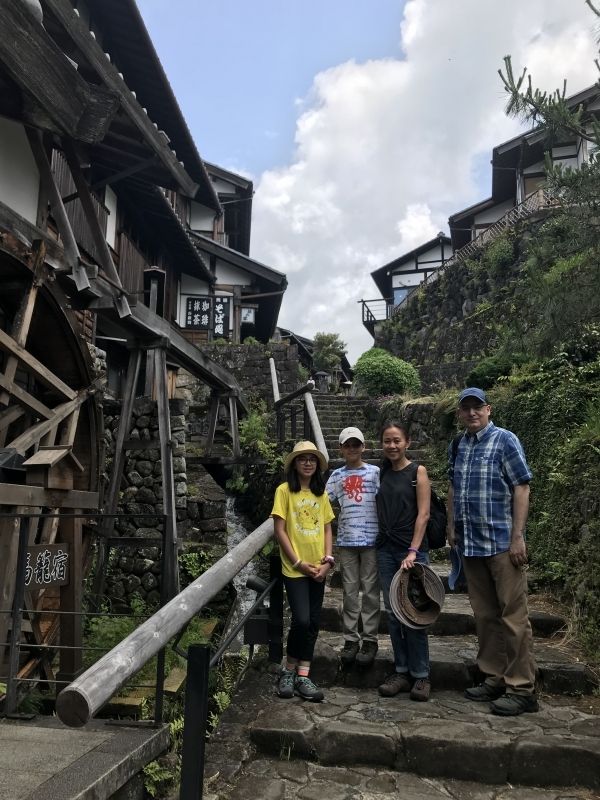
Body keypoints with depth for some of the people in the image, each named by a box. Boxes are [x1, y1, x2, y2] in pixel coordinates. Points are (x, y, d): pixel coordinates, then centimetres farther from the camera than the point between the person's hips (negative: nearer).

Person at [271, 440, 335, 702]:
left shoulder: (321, 494, 10)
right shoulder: (284, 490, -5)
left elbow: (327, 529, 11)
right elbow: (279, 530, -8)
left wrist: (327, 560, -3)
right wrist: (298, 562, -11)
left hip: (318, 568, 5)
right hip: (295, 568, -5)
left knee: (313, 622, 5)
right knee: (301, 620, -12)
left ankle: (303, 676, 13)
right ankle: (289, 671, 10)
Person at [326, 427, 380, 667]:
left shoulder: (374, 472, 2)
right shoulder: (337, 475, 9)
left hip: (371, 539, -2)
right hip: (346, 540, 2)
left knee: (370, 591, 3)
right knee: (349, 591, 8)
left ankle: (370, 639, 12)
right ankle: (350, 639, 16)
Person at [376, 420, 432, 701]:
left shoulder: (417, 471, -3)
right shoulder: (381, 473, 10)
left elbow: (423, 514, -9)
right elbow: (381, 513, 11)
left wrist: (413, 551, -16)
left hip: (412, 550, -4)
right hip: (385, 549, 5)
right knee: (393, 613, 8)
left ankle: (420, 675, 11)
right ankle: (402, 672, 18)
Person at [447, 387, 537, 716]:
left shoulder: (505, 440, -5)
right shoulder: (457, 447, 12)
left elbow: (521, 489, -9)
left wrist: (517, 536, -14)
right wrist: (451, 526, 14)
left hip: (501, 542, -6)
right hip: (470, 544, 6)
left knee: (513, 616, -2)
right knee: (485, 615, 13)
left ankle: (521, 688, 7)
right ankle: (494, 679, 24)